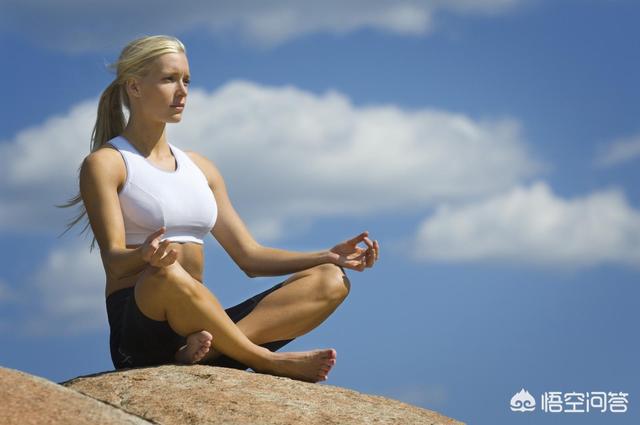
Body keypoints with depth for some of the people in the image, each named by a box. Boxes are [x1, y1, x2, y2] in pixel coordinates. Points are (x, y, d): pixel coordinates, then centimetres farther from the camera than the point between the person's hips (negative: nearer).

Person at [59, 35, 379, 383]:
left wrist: (330, 256, 6)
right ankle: (267, 363, -23)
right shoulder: (105, 164, 3)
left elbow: (249, 256, 19)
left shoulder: (199, 168, 22)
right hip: (138, 330, -7)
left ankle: (206, 349, -34)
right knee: (165, 275, -41)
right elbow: (114, 260, -10)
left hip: (199, 322, 7)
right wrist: (146, 256, -34)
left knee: (331, 281, -11)